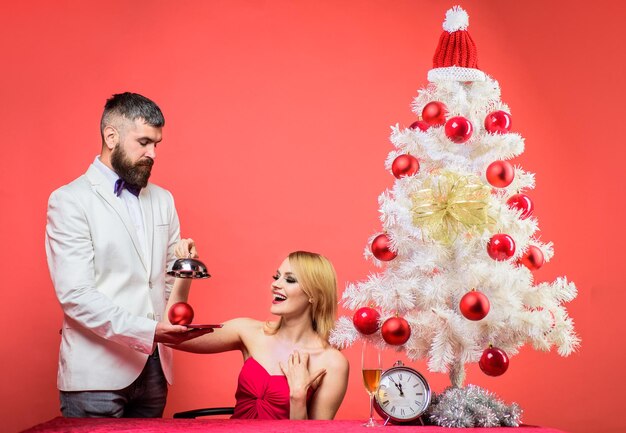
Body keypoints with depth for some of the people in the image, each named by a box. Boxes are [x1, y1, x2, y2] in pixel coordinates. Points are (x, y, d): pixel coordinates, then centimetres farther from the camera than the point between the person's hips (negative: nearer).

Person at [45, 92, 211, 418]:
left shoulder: (162, 200, 12)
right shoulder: (69, 201, -6)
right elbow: (75, 295, -14)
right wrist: (148, 331, -21)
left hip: (154, 368, 5)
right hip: (96, 373, -5)